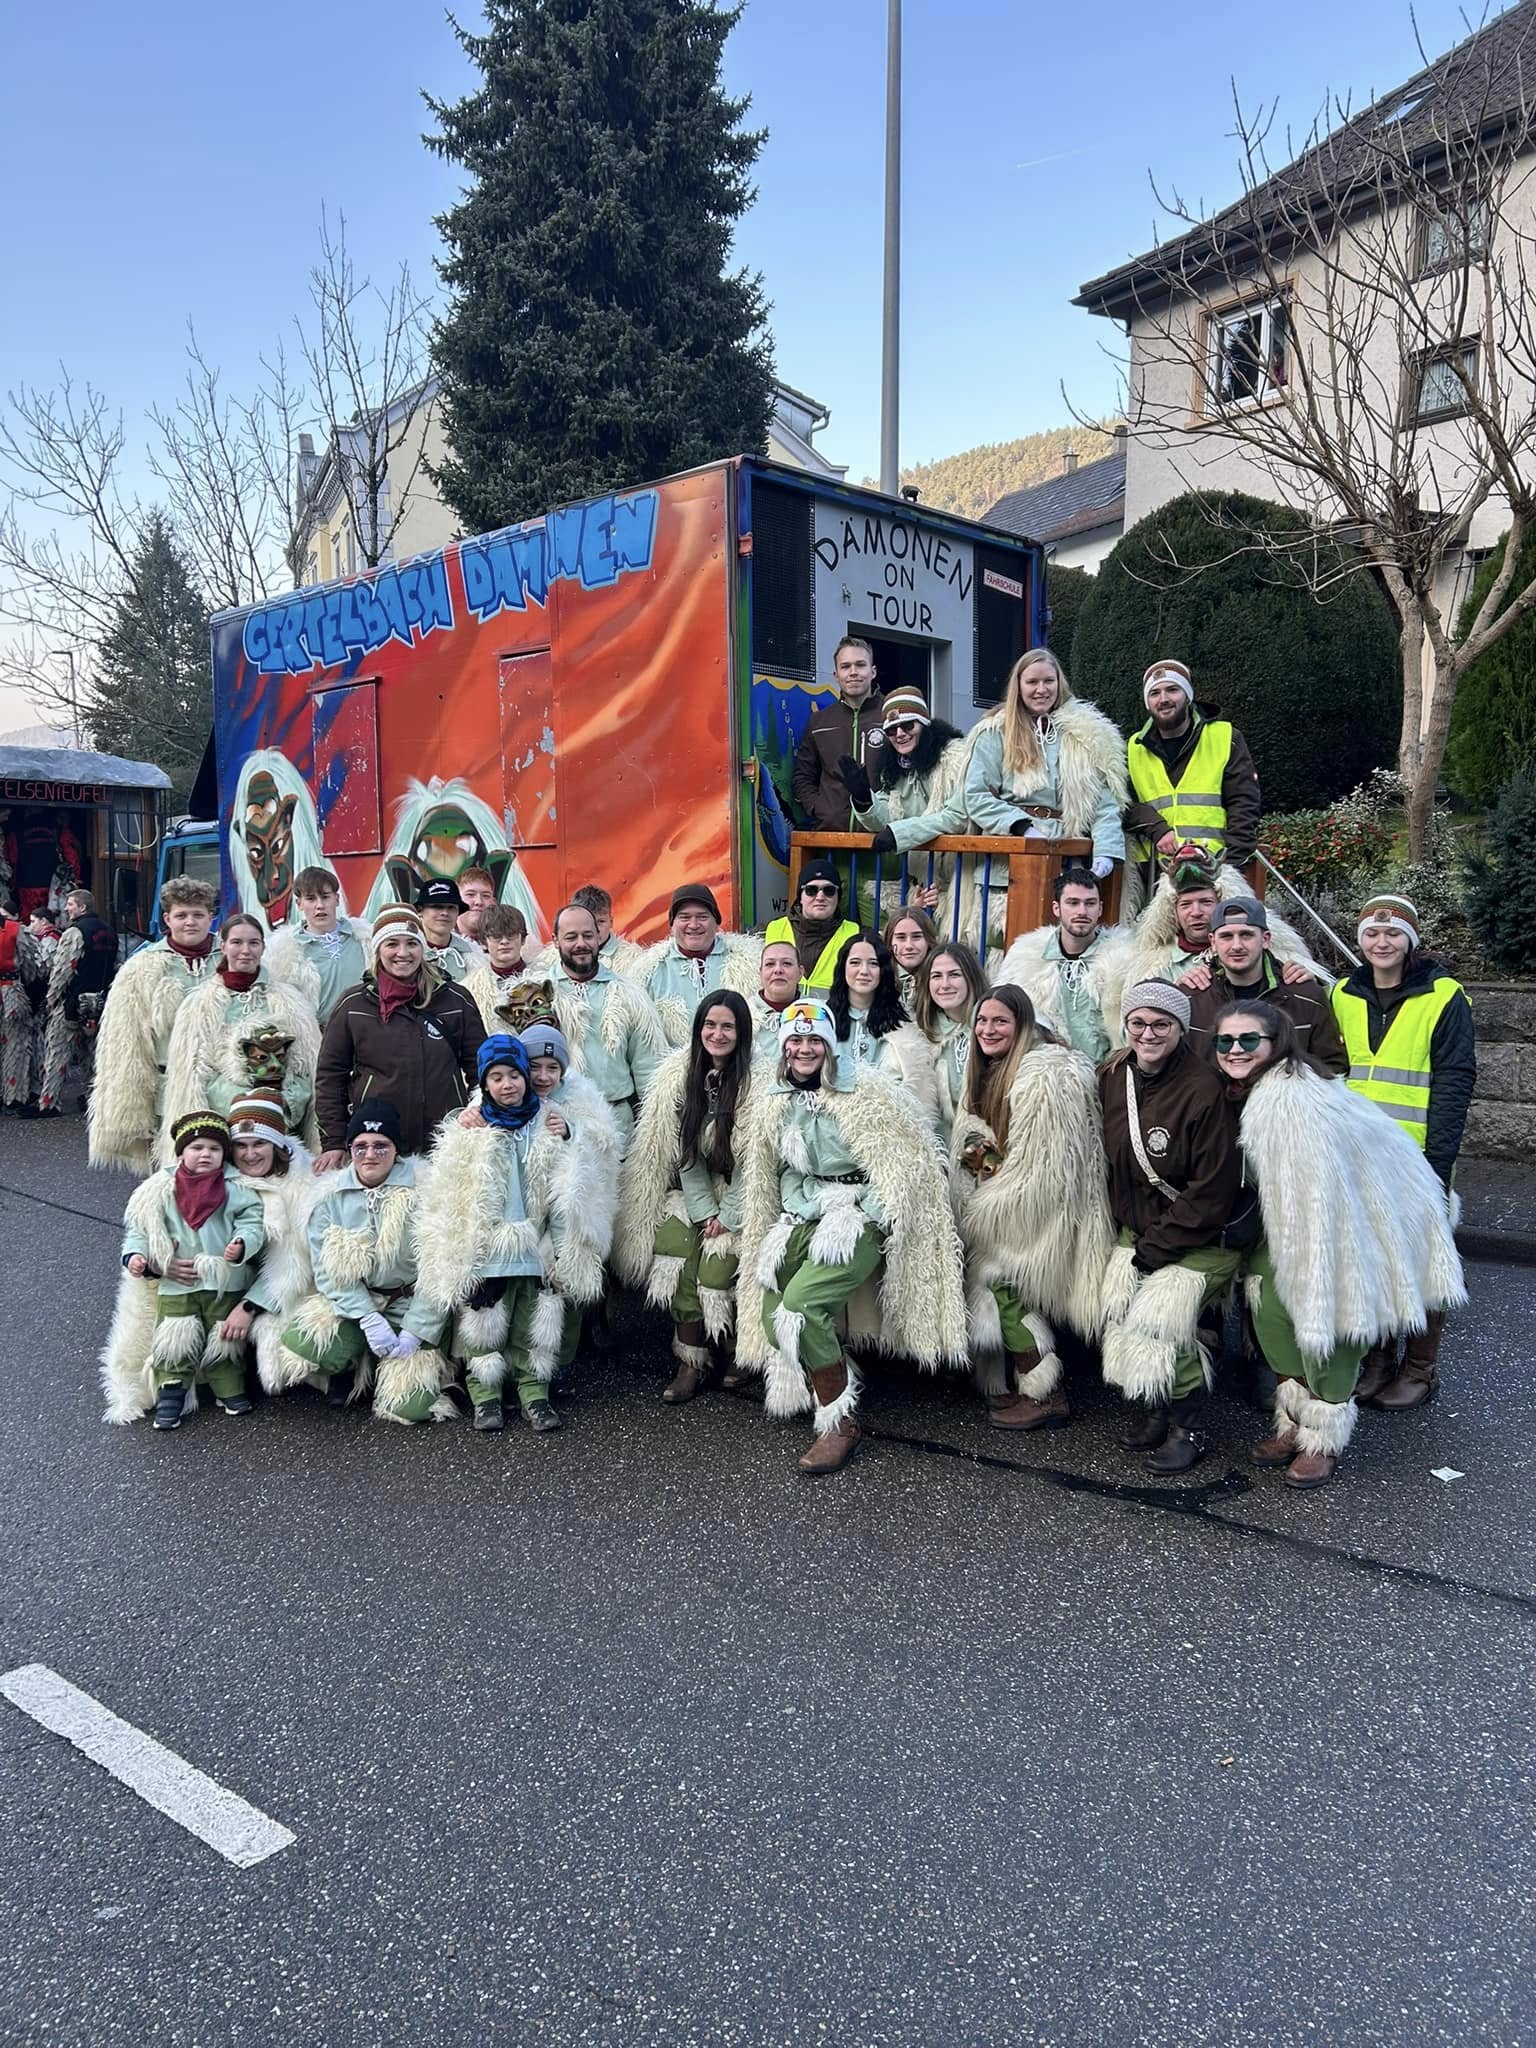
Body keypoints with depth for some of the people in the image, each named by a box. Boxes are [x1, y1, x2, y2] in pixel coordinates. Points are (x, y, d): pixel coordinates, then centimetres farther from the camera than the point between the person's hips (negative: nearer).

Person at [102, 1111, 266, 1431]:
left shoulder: (236, 1190, -3)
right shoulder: (161, 1191, 0)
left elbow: (251, 1223, -7)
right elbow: (139, 1229, 3)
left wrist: (241, 1244, -27)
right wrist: (136, 1256, -14)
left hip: (225, 1284, 0)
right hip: (176, 1286, 0)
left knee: (225, 1340, 12)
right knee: (175, 1343, 1)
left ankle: (230, 1391, 27)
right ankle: (170, 1397, 13)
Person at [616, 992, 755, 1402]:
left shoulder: (755, 1081, -14)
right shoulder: (679, 1075, -3)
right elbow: (684, 1153, -1)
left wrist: (727, 1217, -12)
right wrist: (704, 1213, -6)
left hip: (739, 1195, -3)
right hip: (693, 1194, 4)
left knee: (718, 1257, -20)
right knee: (674, 1246, -17)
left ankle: (730, 1355, 2)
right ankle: (692, 1361, -10)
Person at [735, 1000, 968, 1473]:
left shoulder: (865, 1091, -9)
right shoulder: (773, 1103, 10)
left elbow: (910, 1157, -9)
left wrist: (867, 1216, -12)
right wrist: (790, 1216, 14)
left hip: (856, 1217, -6)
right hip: (801, 1218, 6)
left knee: (799, 1306, -25)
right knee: (773, 1321, -7)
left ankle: (841, 1423, -12)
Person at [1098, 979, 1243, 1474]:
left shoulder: (1205, 1090, -20)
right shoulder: (1112, 1078, 0)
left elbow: (1211, 1193, -18)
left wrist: (1154, 1250, -15)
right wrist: (1122, 1226, 7)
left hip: (1200, 1238, -6)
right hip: (1136, 1231, 6)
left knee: (1157, 1317, -19)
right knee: (1117, 1312, -8)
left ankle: (1189, 1427, 2)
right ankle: (1156, 1410, 14)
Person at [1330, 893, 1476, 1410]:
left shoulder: (1442, 997, -5)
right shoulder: (1343, 996, 8)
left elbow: (1454, 1081, -9)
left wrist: (1438, 1160, -15)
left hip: (1417, 1155, -4)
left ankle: (1420, 1369, 17)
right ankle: (1377, 1358, 25)